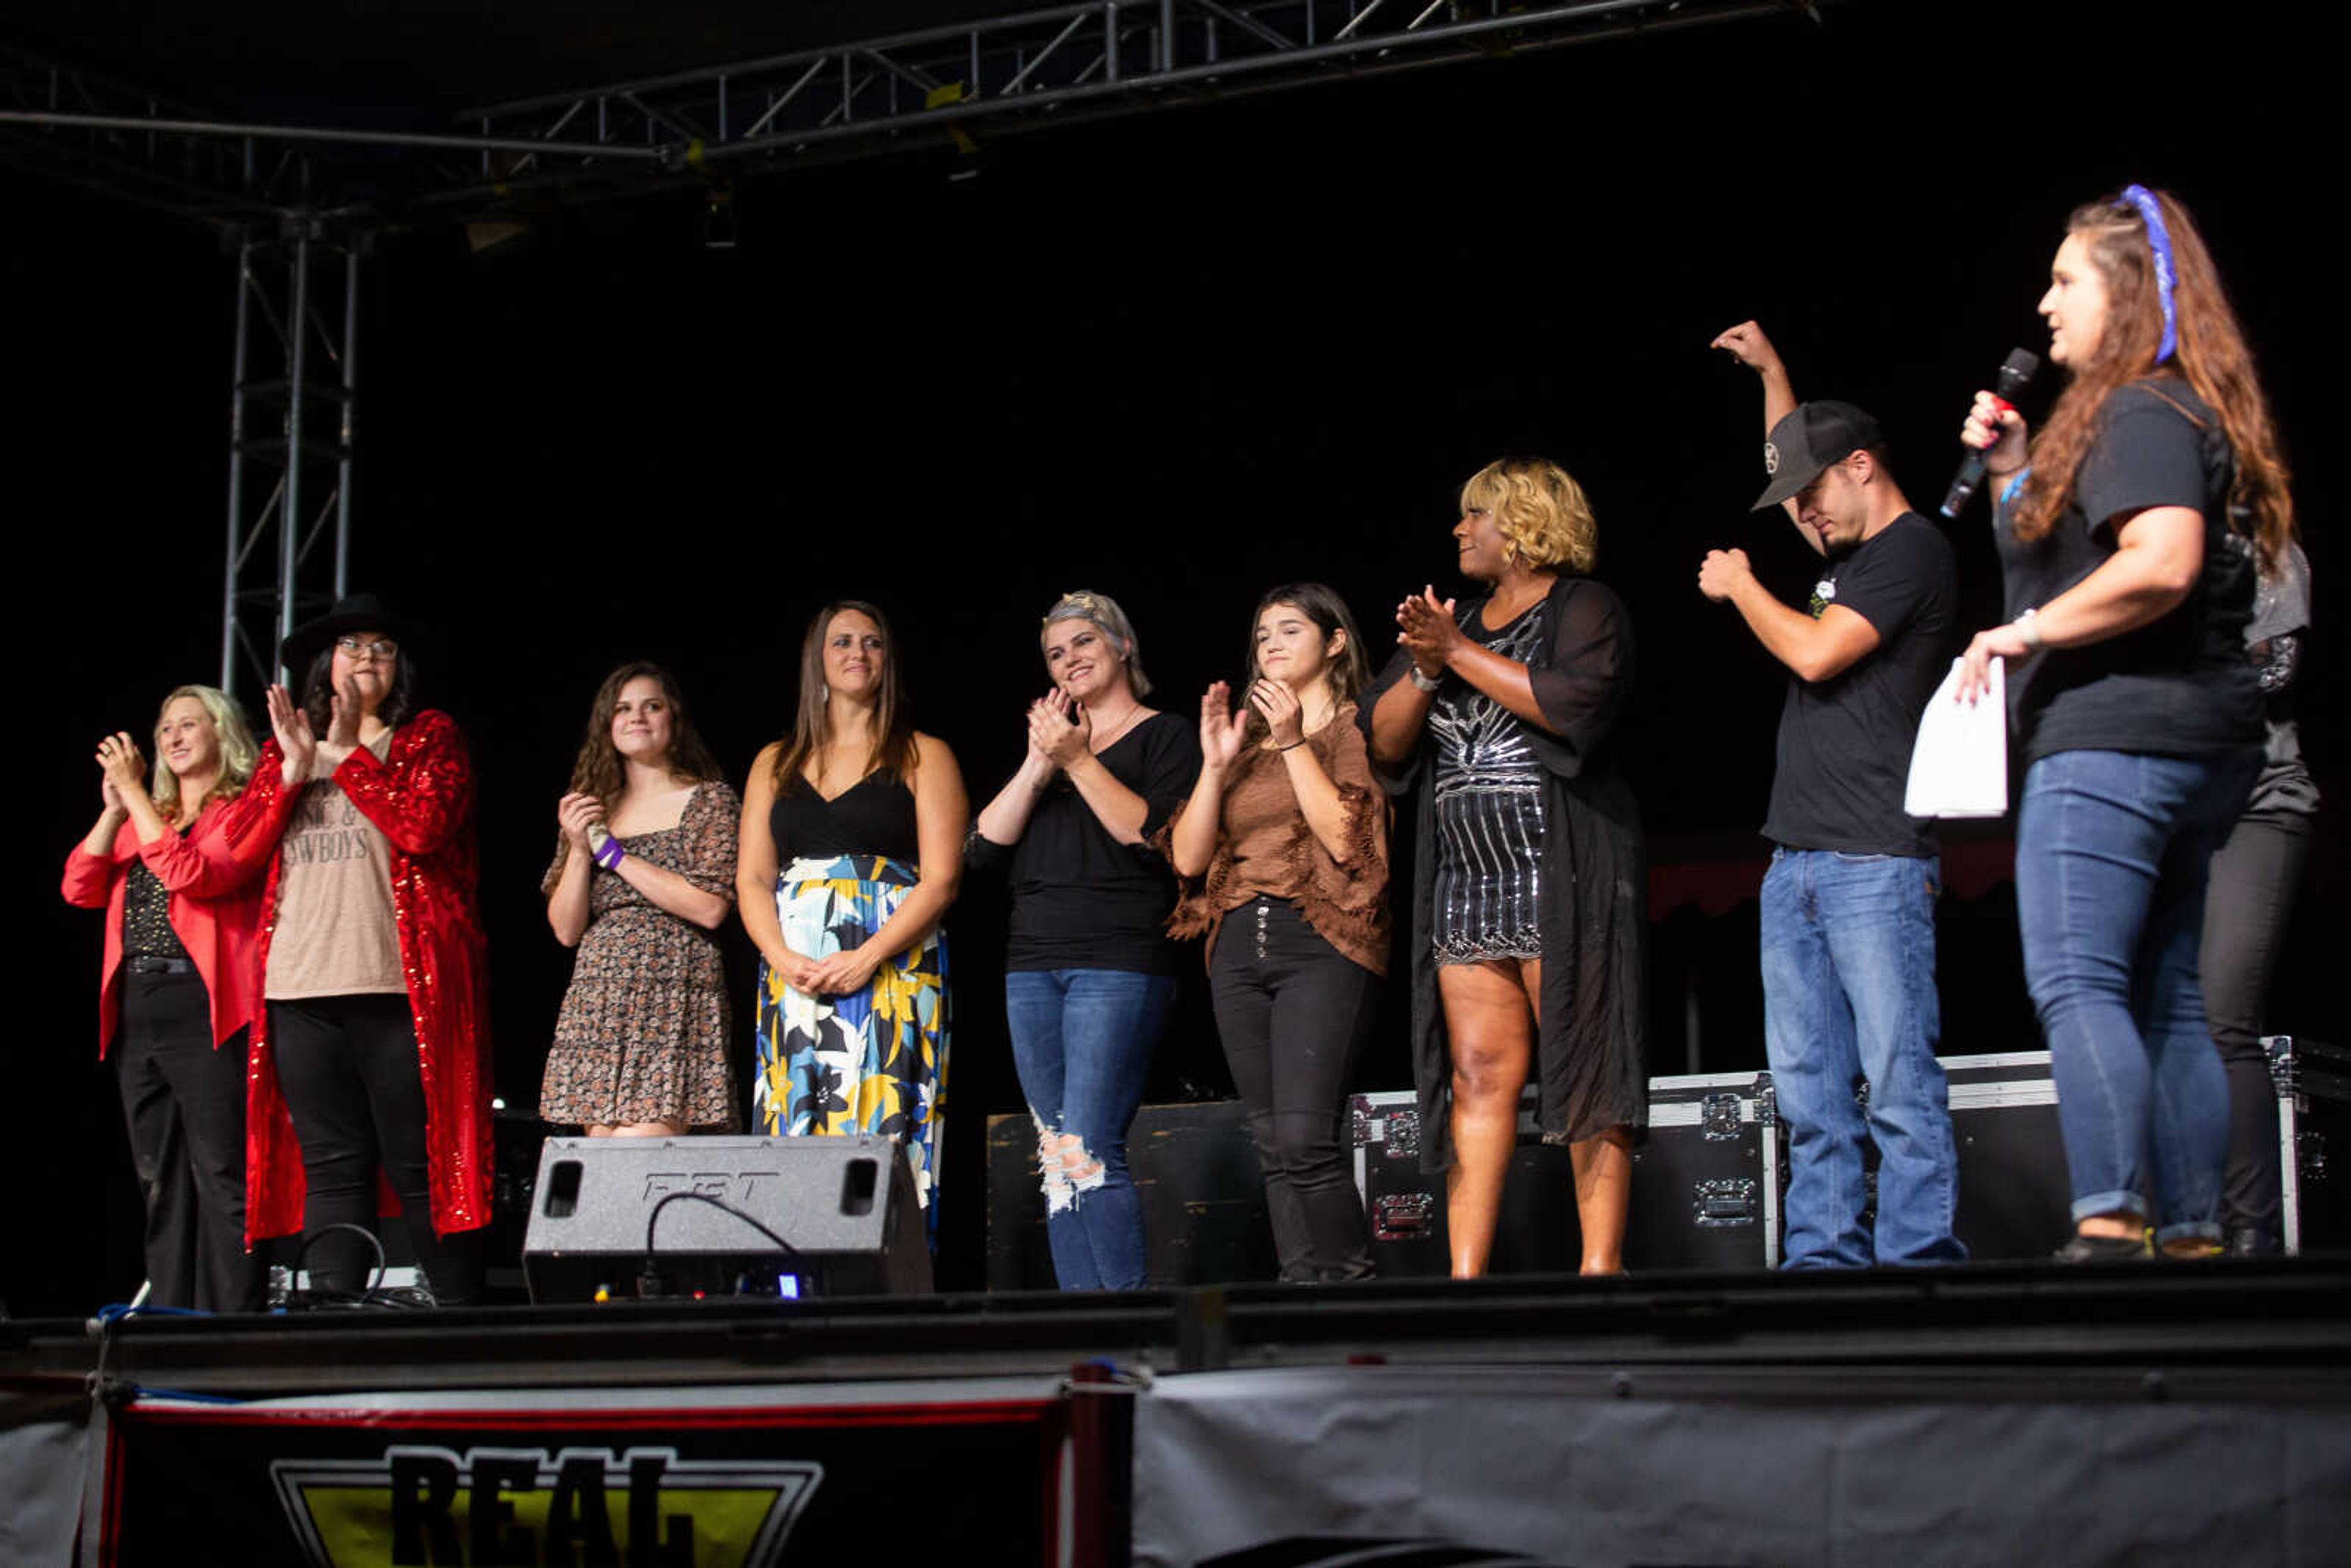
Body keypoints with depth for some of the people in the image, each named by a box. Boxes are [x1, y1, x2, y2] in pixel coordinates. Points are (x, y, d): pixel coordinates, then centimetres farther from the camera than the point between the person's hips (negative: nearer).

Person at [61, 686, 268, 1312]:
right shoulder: (142, 820, 21)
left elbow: (192, 874, -16)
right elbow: (79, 889, 11)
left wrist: (136, 795, -11)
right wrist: (114, 808, 2)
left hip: (204, 1011, -7)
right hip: (137, 1014, 7)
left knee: (221, 1178, -10)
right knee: (161, 1185, 9)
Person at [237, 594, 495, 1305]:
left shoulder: (429, 737, 9)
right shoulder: (286, 746, 19)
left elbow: (423, 826, -9)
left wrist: (347, 755, -5)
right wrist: (293, 769, -2)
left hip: (397, 986, -3)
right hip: (302, 989, 4)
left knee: (418, 1163, -3)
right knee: (330, 1166, 2)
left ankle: (458, 1320, 2)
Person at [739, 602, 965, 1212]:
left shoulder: (923, 757, 8)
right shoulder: (776, 764, 19)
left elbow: (940, 880, -2)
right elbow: (752, 881, 12)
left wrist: (866, 959, -15)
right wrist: (785, 960, -7)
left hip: (892, 973, -3)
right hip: (792, 977, 3)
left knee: (882, 1136, -13)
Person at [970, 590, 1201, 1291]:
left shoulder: (1166, 735, 5)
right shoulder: (1049, 738, 21)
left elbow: (1156, 836, -10)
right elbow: (986, 847, 10)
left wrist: (1079, 761, -13)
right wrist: (1039, 764, -2)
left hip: (1120, 962, -6)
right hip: (1035, 963, 7)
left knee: (1090, 1152, -17)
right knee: (1057, 1159, 2)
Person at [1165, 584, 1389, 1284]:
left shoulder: (1356, 728, 5)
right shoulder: (1248, 743, 21)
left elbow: (1344, 838, -11)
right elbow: (1189, 856, 12)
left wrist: (1294, 743, -9)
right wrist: (1216, 762, 2)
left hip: (1322, 944, -6)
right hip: (1241, 946, 6)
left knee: (1304, 1137, -19)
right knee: (1274, 1147, 2)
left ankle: (1345, 1285, -14)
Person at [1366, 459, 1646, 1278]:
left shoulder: (1583, 609, 1)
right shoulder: (1455, 622, 20)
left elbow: (1578, 703, -19)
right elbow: (1383, 740, 14)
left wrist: (1461, 653, -13)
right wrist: (1425, 667, -5)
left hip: (1562, 881, -6)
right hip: (1467, 886, 6)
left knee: (1581, 1071, -8)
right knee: (1478, 1078, 1)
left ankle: (1601, 1269, -7)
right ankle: (1465, 1278, -1)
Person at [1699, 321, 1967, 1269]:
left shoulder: (1912, 550, -6)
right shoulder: (1847, 552, 20)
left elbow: (1814, 653, -15)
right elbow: (1799, 462, 41)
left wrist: (1739, 585, 1)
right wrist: (1771, 372, 38)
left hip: (1874, 867, -9)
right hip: (1797, 862, 9)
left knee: (1899, 1081, -11)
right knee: (1809, 1085, 5)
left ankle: (1917, 1260, -12)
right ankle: (1822, 1259, 5)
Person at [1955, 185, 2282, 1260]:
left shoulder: (2141, 415, -11)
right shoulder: (2151, 416, 21)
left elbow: (2160, 565, -27)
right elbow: (2059, 553, 26)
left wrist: (2023, 634, -18)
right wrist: (2014, 471, 14)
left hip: (2115, 737, -11)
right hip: (2188, 742, 11)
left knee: (2076, 983, -15)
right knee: (2164, 998, 10)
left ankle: (2108, 1226, -23)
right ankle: (2193, 1236, 11)